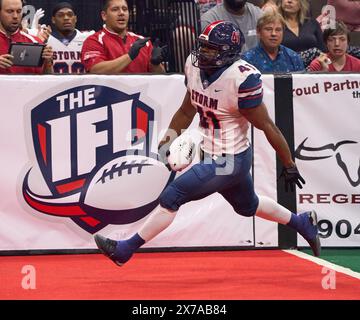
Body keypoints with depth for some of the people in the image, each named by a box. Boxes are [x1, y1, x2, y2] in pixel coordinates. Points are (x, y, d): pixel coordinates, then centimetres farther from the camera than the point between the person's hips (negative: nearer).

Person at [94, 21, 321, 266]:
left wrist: (289, 165, -13)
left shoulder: (241, 79, -26)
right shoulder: (195, 67, -3)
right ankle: (303, 223, 48)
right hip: (213, 157, 9)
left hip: (227, 162, -9)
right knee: (247, 206, 28)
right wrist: (169, 139, 2)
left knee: (171, 198, -8)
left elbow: (267, 126, -19)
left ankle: (125, 249, 5)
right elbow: (187, 110, 14)